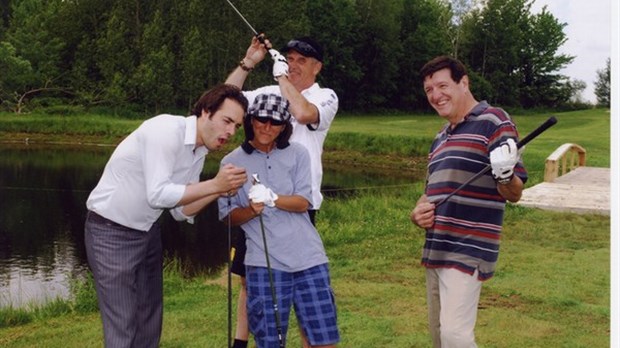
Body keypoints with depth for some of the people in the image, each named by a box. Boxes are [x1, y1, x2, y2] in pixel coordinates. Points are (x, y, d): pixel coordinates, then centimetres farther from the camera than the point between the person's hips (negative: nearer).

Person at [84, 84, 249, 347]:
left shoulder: (200, 151, 3)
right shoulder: (166, 129, -23)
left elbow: (181, 211, 4)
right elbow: (158, 195, -30)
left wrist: (219, 190, -10)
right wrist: (214, 184, -27)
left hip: (147, 231, 9)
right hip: (111, 231, -9)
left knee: (150, 319, 14)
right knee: (123, 325, -6)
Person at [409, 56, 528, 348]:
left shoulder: (493, 121, -8)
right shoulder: (440, 138, 17)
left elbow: (514, 194, -13)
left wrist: (505, 175, -36)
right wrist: (418, 212, 3)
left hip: (468, 251, -8)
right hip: (435, 250, 8)